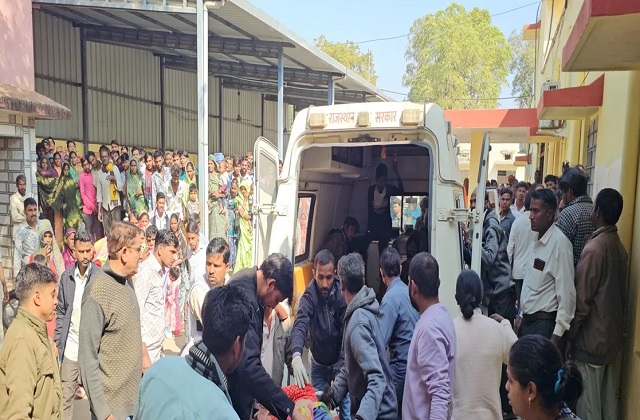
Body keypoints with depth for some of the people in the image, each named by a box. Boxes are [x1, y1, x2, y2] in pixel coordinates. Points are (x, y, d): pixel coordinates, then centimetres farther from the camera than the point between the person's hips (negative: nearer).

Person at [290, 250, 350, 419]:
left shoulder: (341, 292, -19)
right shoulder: (309, 295, -19)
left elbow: (347, 330, -18)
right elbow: (300, 324, -33)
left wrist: (342, 363, -25)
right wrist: (296, 355, -50)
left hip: (340, 361, -1)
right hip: (319, 364, 1)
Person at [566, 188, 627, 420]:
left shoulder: (593, 248, -19)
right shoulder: (620, 247, 5)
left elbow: (581, 300, -18)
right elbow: (621, 293, 13)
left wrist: (569, 336, -10)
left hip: (591, 338, -8)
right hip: (613, 335, 8)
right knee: (608, 398, 18)